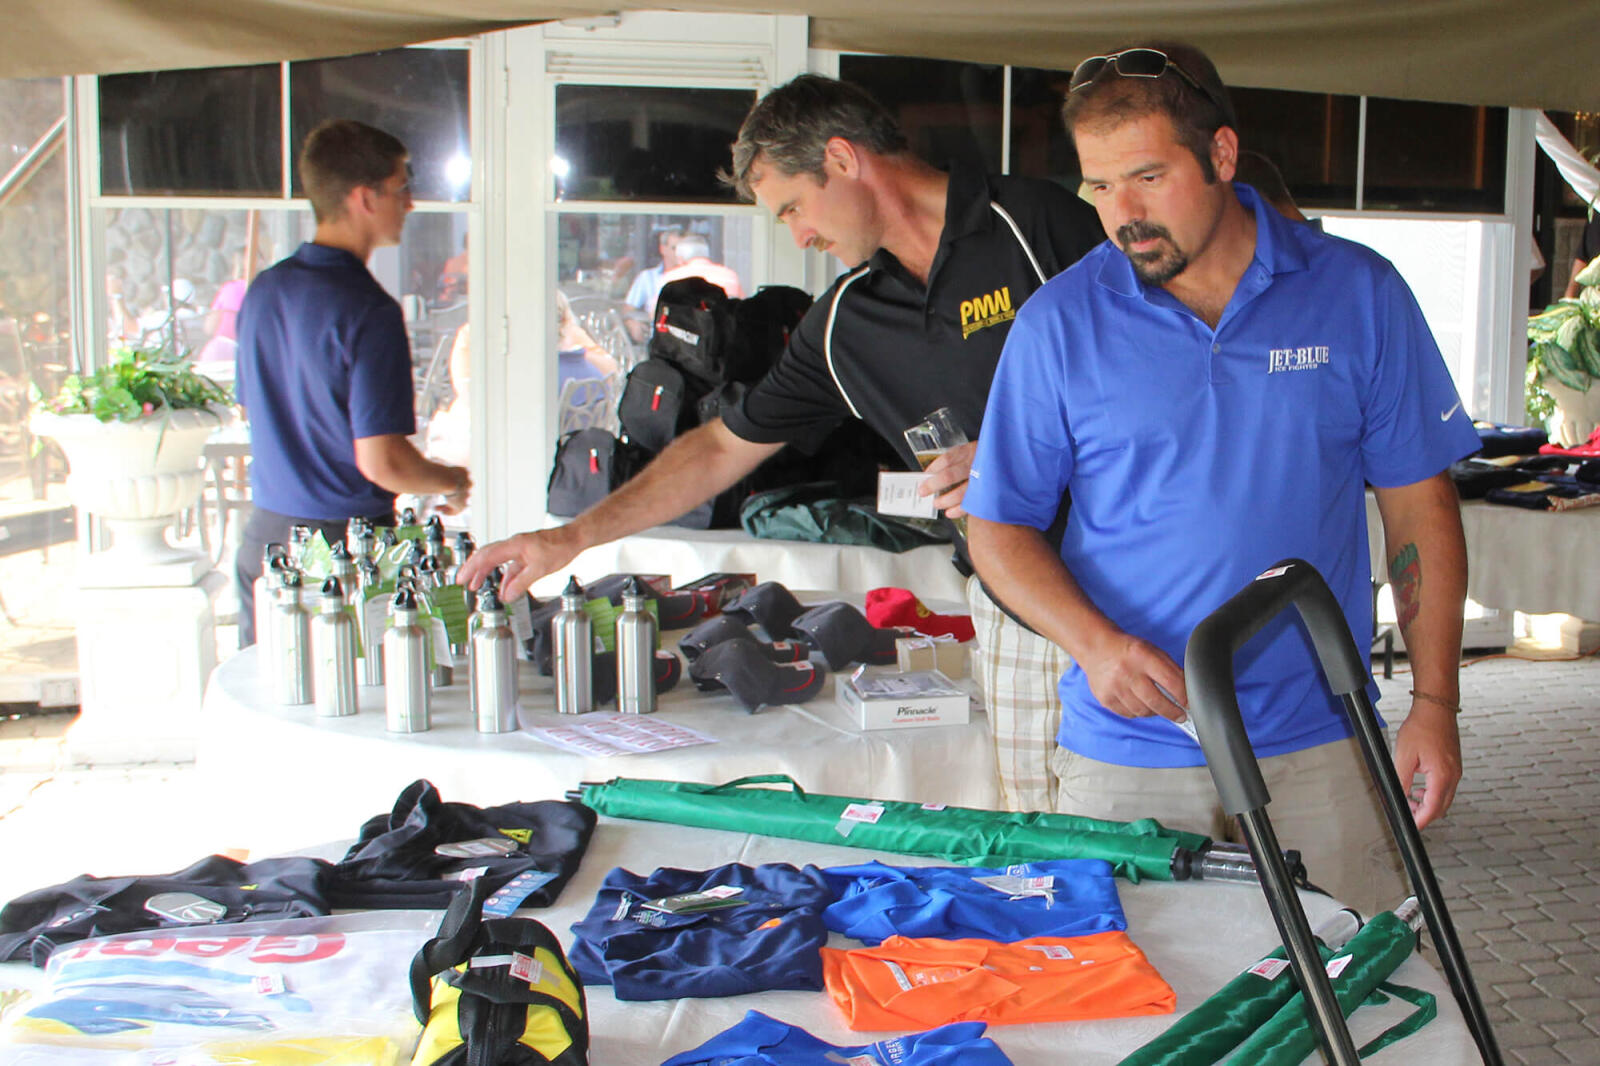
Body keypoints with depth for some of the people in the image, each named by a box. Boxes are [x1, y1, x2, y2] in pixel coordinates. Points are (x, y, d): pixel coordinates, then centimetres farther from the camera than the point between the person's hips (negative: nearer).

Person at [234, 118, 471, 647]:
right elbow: (380, 461, -22)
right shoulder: (369, 311, -18)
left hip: (265, 536, 7)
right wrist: (452, 482, -1)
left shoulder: (263, 290, 6)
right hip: (345, 542, -7)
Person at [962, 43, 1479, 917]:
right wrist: (1095, 643, -15)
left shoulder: (1359, 295, 1)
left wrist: (1434, 703, -1)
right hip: (1123, 755, 0)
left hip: (1318, 748, 1)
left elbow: (1418, 506, 5)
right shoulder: (1057, 322, -2)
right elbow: (998, 527, 2)